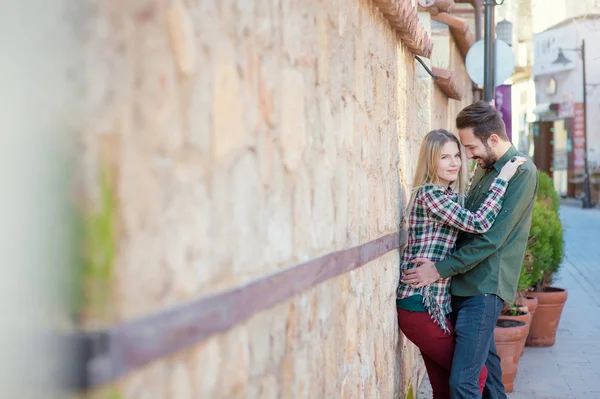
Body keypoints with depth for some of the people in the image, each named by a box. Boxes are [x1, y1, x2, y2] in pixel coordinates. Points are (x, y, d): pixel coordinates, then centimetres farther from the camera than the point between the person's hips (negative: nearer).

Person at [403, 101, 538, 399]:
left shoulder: (521, 172, -13)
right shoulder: (485, 168, 15)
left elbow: (491, 238, -19)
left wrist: (441, 270, -17)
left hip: (485, 286, -9)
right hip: (465, 284, 9)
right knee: (485, 361, 18)